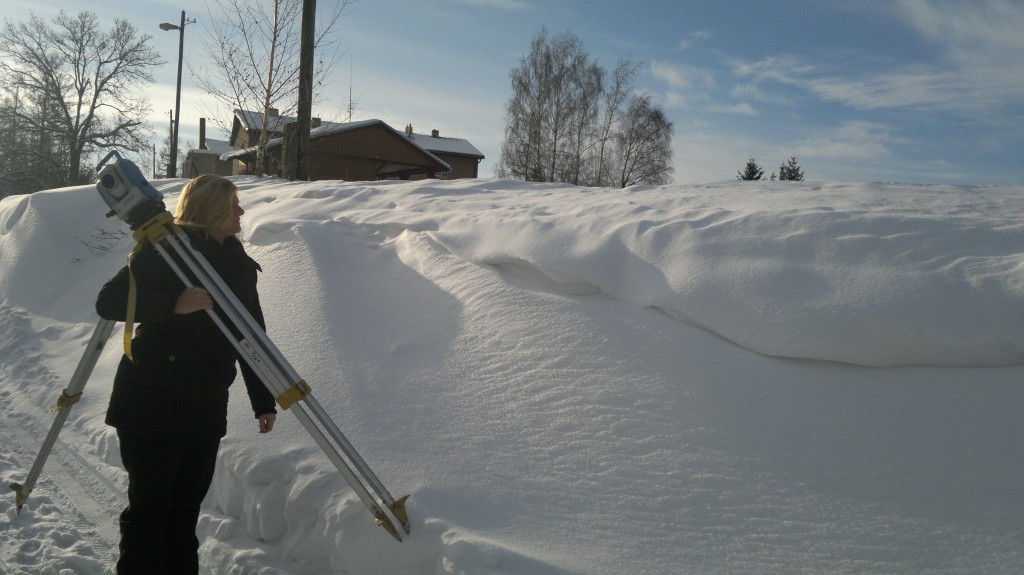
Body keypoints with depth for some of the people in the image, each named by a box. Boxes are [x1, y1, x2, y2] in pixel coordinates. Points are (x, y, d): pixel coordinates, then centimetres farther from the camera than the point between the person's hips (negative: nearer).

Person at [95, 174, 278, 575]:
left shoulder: (239, 264, 11)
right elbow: (108, 302, -12)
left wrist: (264, 400, 13)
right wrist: (173, 305, -26)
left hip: (206, 409, 5)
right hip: (151, 403, -5)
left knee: (186, 509, 10)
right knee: (149, 507, 1)